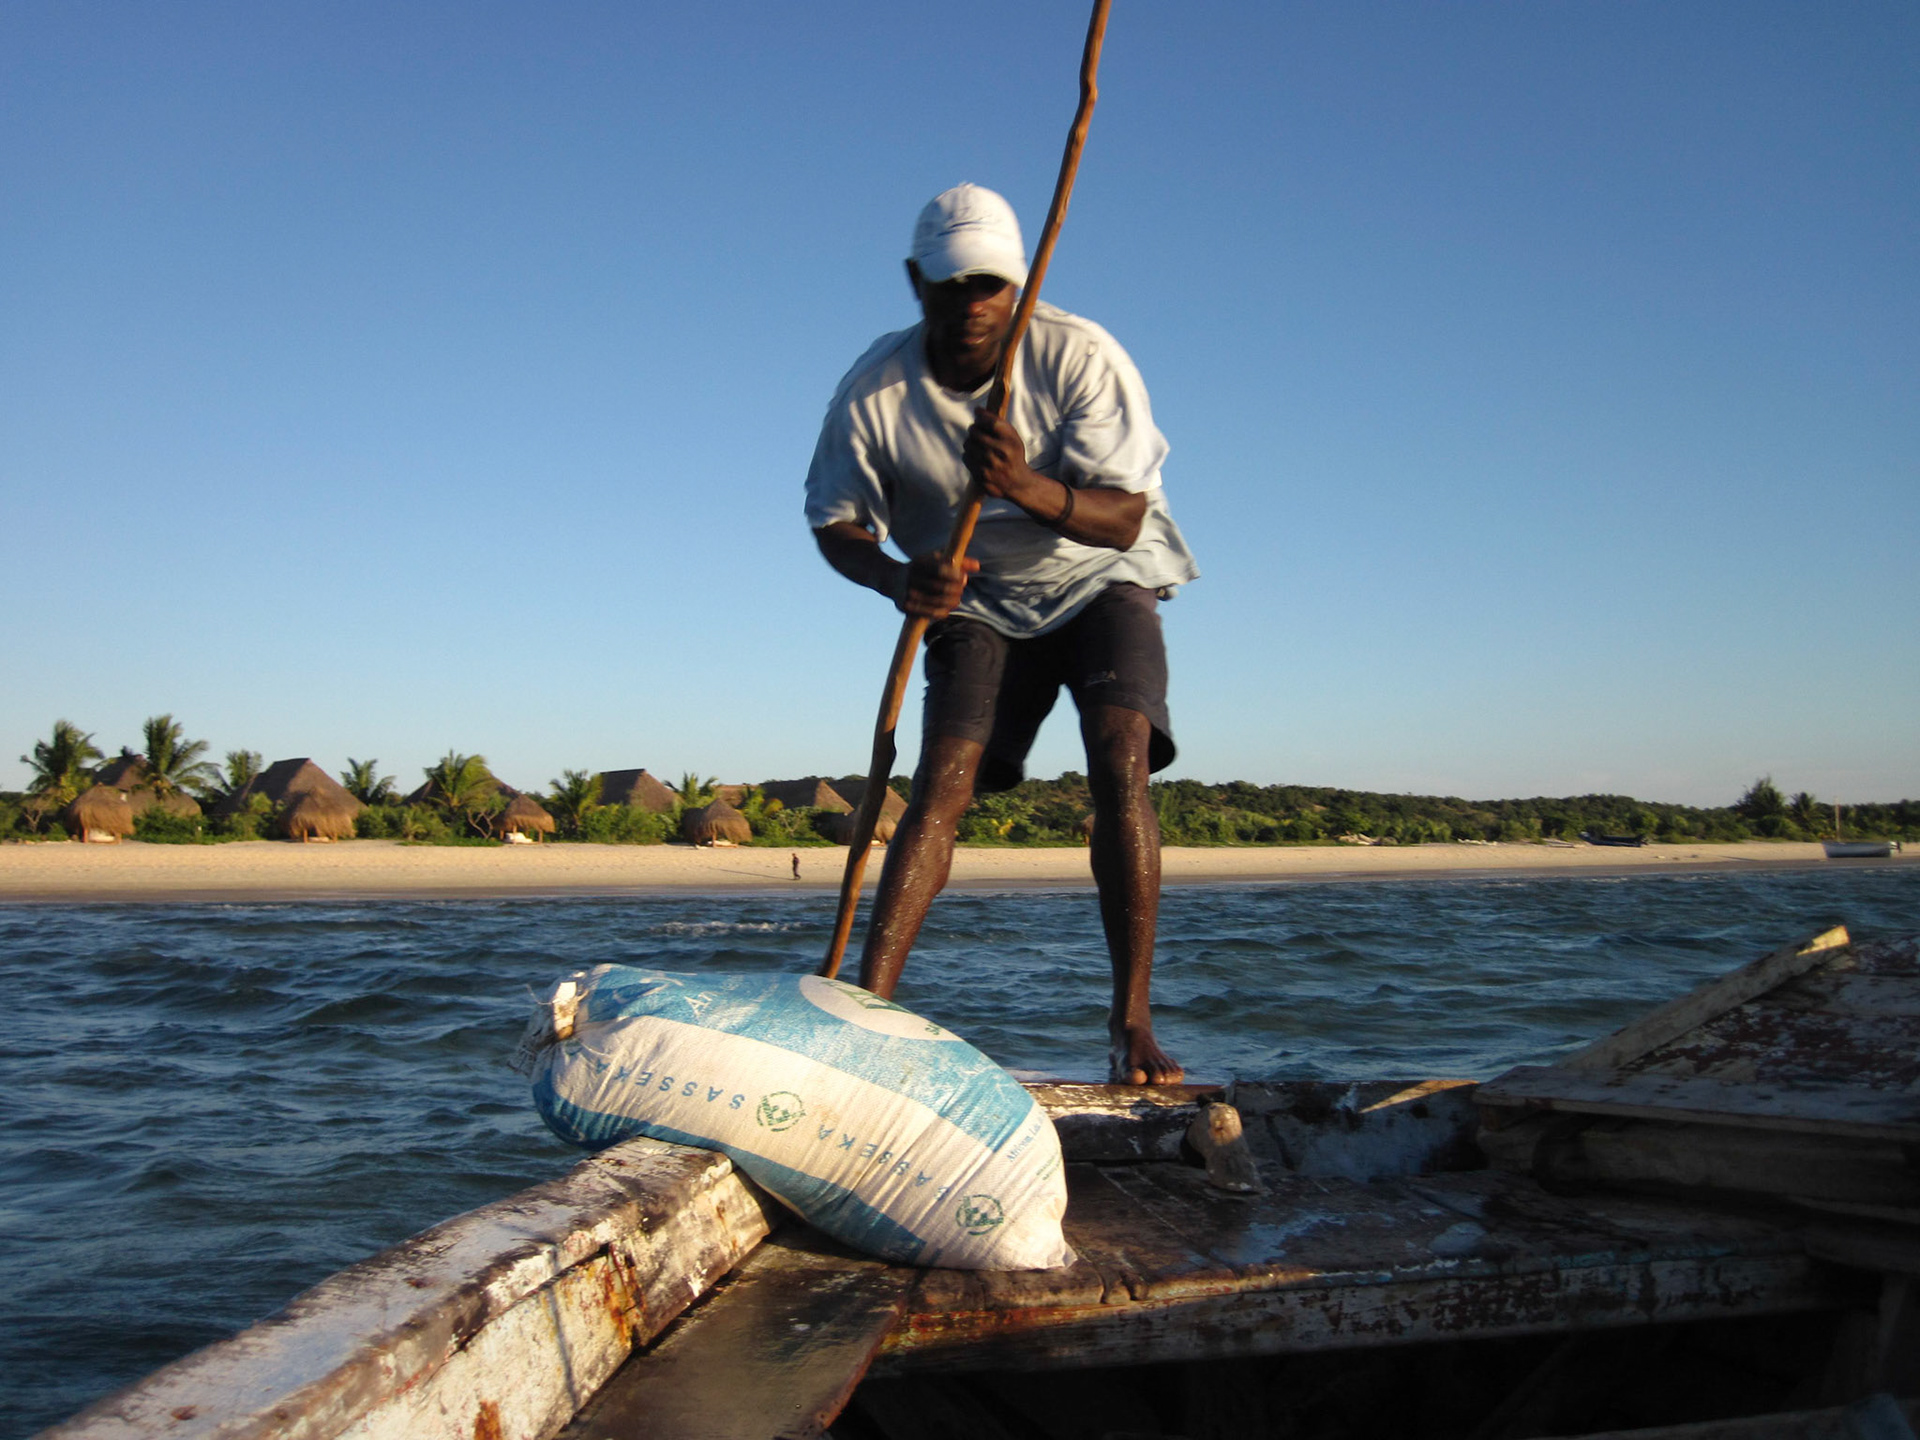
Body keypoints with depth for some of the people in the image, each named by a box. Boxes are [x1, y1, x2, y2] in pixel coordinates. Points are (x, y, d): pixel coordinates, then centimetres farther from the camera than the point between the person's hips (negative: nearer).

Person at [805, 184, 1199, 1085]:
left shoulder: (1080, 358, -20)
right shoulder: (875, 391, -14)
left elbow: (1126, 518, -22)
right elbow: (834, 521, -4)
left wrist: (1028, 488, -42)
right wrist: (895, 578, -26)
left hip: (1100, 581, -1)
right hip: (980, 602, 2)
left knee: (1121, 764, -23)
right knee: (940, 785, -15)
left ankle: (1132, 1022, -19)